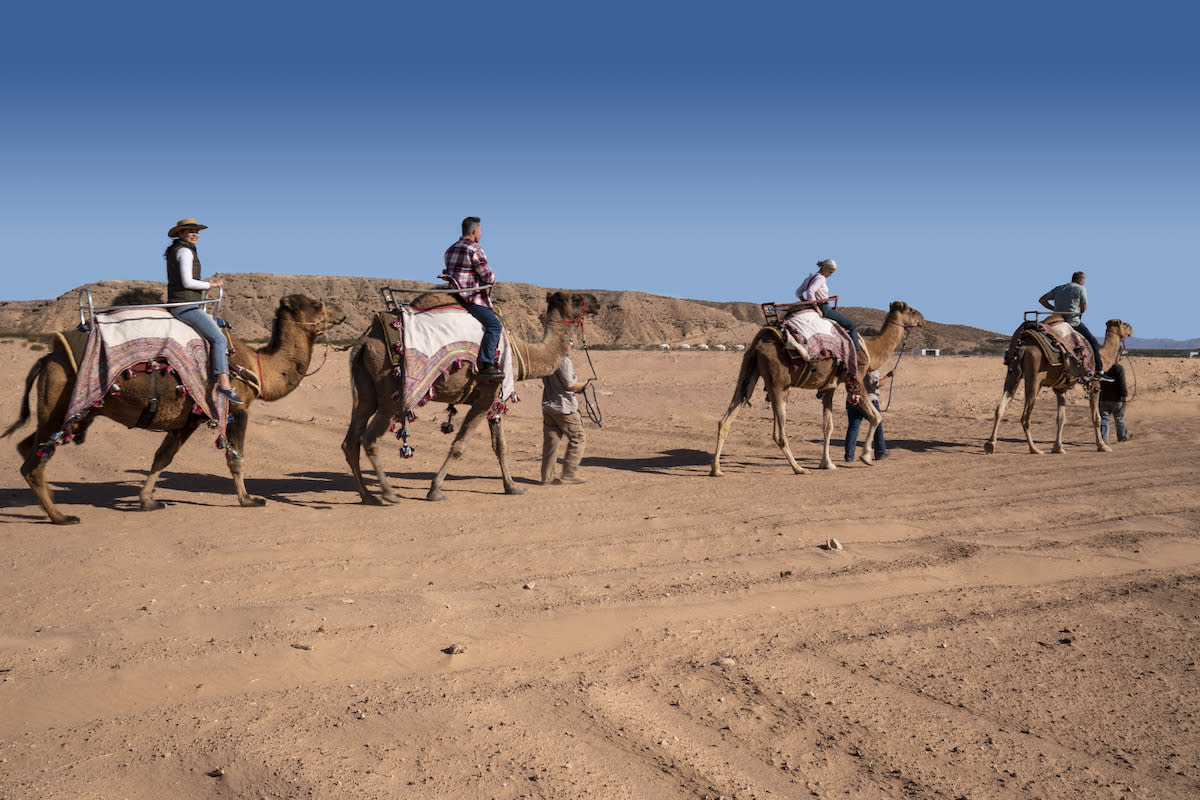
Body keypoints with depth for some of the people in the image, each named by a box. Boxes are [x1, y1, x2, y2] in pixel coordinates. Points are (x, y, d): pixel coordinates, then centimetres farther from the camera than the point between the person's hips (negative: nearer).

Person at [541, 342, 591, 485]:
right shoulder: (563, 361, -17)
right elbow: (570, 385, -17)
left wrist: (577, 388, 17)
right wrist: (584, 383, 2)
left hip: (547, 406, 8)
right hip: (564, 407, -8)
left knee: (550, 441, 10)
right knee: (576, 438, 4)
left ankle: (547, 476, 11)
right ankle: (569, 474, 3)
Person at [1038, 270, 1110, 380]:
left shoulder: (1058, 289, 15)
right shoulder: (1080, 289, 0)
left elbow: (1042, 300, 11)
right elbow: (1084, 308, 5)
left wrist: (1055, 309, 12)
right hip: (1073, 322, -6)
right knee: (1093, 342, 5)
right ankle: (1099, 371, -1)